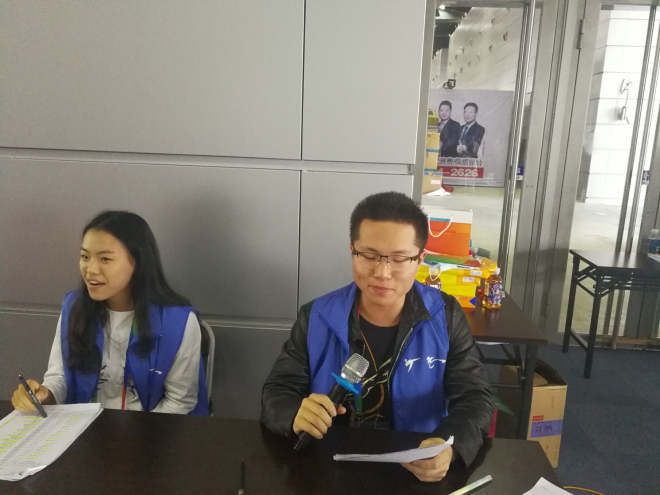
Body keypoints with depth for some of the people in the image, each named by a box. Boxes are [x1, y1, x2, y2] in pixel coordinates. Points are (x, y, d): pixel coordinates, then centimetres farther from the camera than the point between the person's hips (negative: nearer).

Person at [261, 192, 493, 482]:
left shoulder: (446, 317, -4)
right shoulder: (316, 318, -4)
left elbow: (475, 399, -5)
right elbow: (276, 393, -2)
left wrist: (448, 446, -26)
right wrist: (297, 416, -26)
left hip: (420, 472, 1)